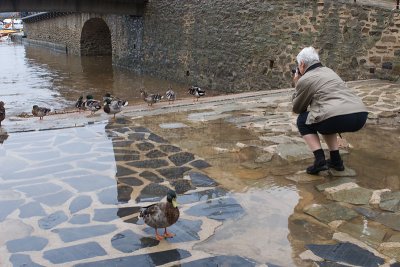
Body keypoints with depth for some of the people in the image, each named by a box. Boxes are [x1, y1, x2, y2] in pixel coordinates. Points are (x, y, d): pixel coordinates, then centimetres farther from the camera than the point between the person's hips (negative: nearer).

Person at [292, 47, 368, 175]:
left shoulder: (304, 80, 5)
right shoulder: (328, 71, 27)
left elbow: (297, 109, 16)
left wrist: (297, 85, 26)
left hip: (339, 118, -8)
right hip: (361, 116, 8)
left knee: (303, 121, 17)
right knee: (324, 120, 34)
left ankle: (320, 160, 3)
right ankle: (336, 160, 25)